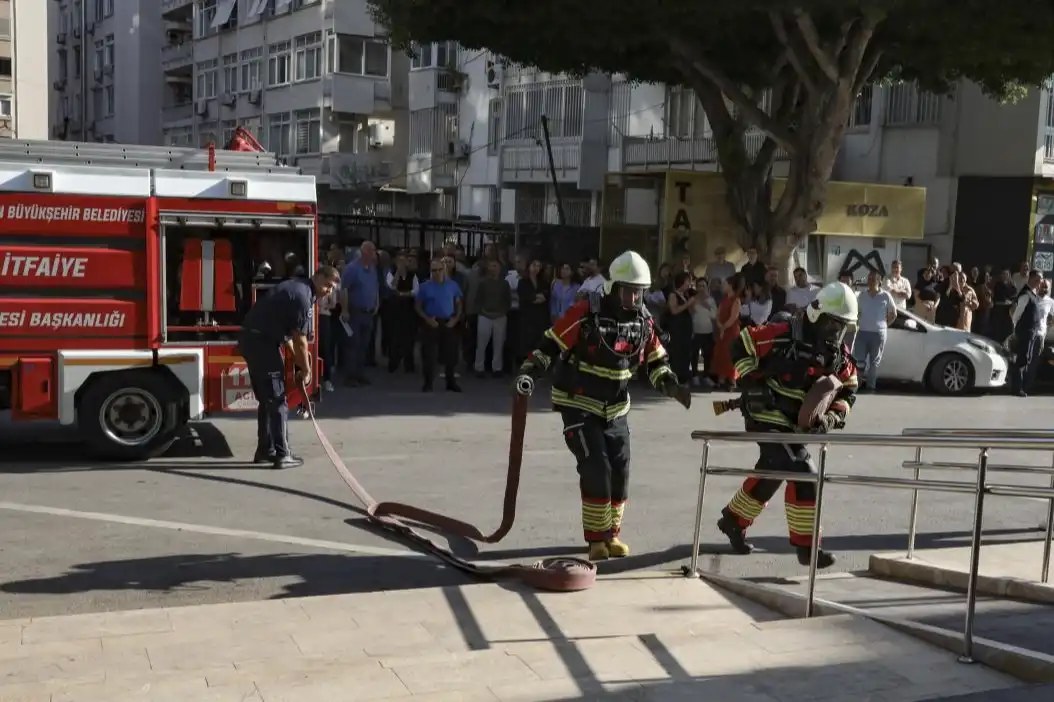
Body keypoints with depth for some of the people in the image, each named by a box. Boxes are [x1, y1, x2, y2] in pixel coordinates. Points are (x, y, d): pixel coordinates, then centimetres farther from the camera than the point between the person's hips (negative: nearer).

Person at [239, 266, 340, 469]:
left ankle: (265, 450, 23)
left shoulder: (296, 287, 16)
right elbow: (300, 340, -13)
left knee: (267, 399, 17)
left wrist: (296, 358, 17)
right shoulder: (303, 296, -16)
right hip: (261, 341, -10)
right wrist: (306, 370, -2)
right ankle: (282, 455, -2)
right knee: (277, 400, -4)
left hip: (251, 339, 10)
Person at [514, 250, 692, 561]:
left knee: (620, 472, 4)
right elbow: (550, 344, -14)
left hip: (615, 409, 6)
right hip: (578, 404, -5)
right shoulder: (585, 313, -18)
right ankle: (596, 538, 2)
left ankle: (612, 533, 21)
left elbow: (655, 361, 9)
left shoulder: (643, 321, -1)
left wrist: (672, 386, -7)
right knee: (596, 471, -12)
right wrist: (528, 372, -26)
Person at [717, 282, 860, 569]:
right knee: (802, 474, -15)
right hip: (767, 417, -8)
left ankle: (733, 520, 41)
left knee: (770, 473, 21)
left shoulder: (840, 353, 1)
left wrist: (832, 416, -10)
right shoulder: (784, 335, -19)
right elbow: (742, 345, -12)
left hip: (797, 424, 8)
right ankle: (806, 545, -7)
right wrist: (752, 382, -17)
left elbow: (847, 391, 7)